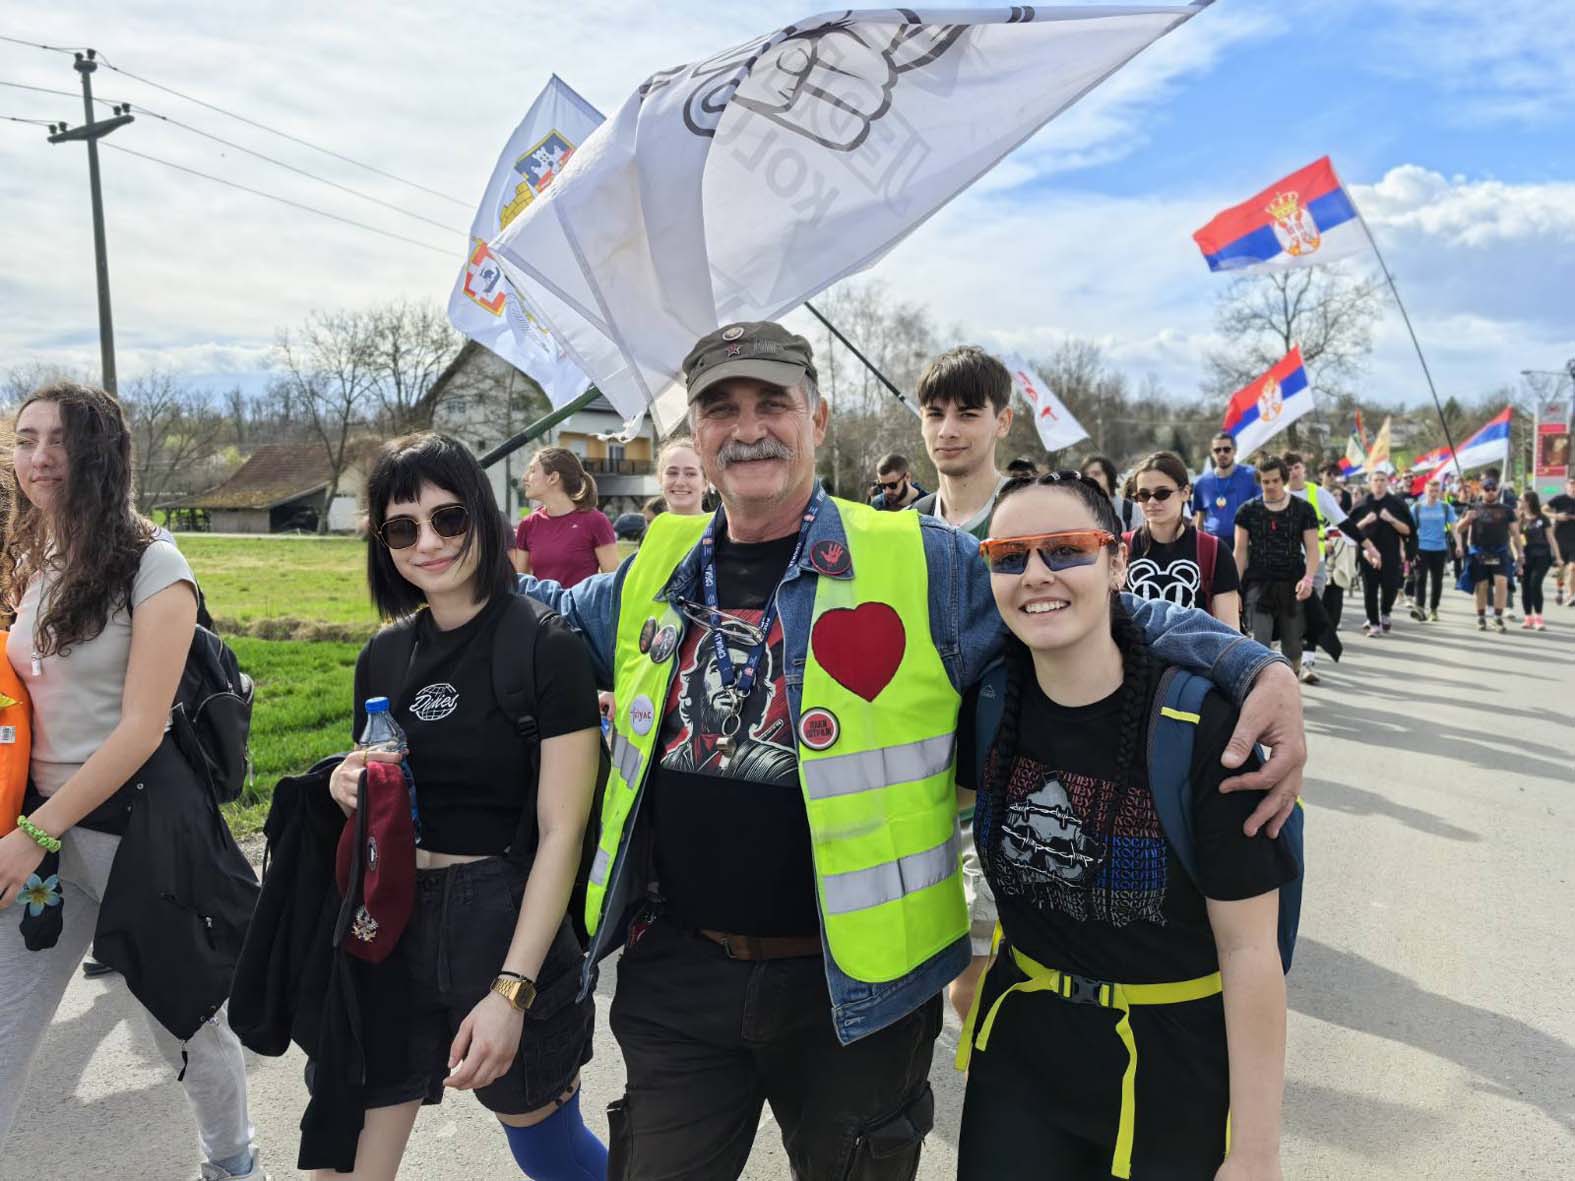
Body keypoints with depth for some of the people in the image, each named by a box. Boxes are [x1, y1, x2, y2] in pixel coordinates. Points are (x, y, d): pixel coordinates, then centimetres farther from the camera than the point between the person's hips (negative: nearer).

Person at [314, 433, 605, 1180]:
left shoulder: (547, 647, -13)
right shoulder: (384, 657, 5)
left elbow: (561, 832, -15)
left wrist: (511, 989, -19)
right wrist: (349, 791, -7)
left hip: (505, 926, -5)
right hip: (392, 929, 5)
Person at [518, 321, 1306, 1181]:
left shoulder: (924, 563, -10)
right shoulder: (656, 571, 3)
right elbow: (560, 612, 23)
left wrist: (1258, 668, -17)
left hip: (856, 981, -2)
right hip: (676, 970, 3)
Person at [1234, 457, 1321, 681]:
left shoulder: (1303, 509, 4)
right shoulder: (1247, 510, 4)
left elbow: (1312, 549, 0)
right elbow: (1241, 551, 5)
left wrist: (1308, 578, -18)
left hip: (1292, 586, 1)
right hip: (1258, 585, -1)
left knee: (1292, 644, 9)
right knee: (1258, 645, -12)